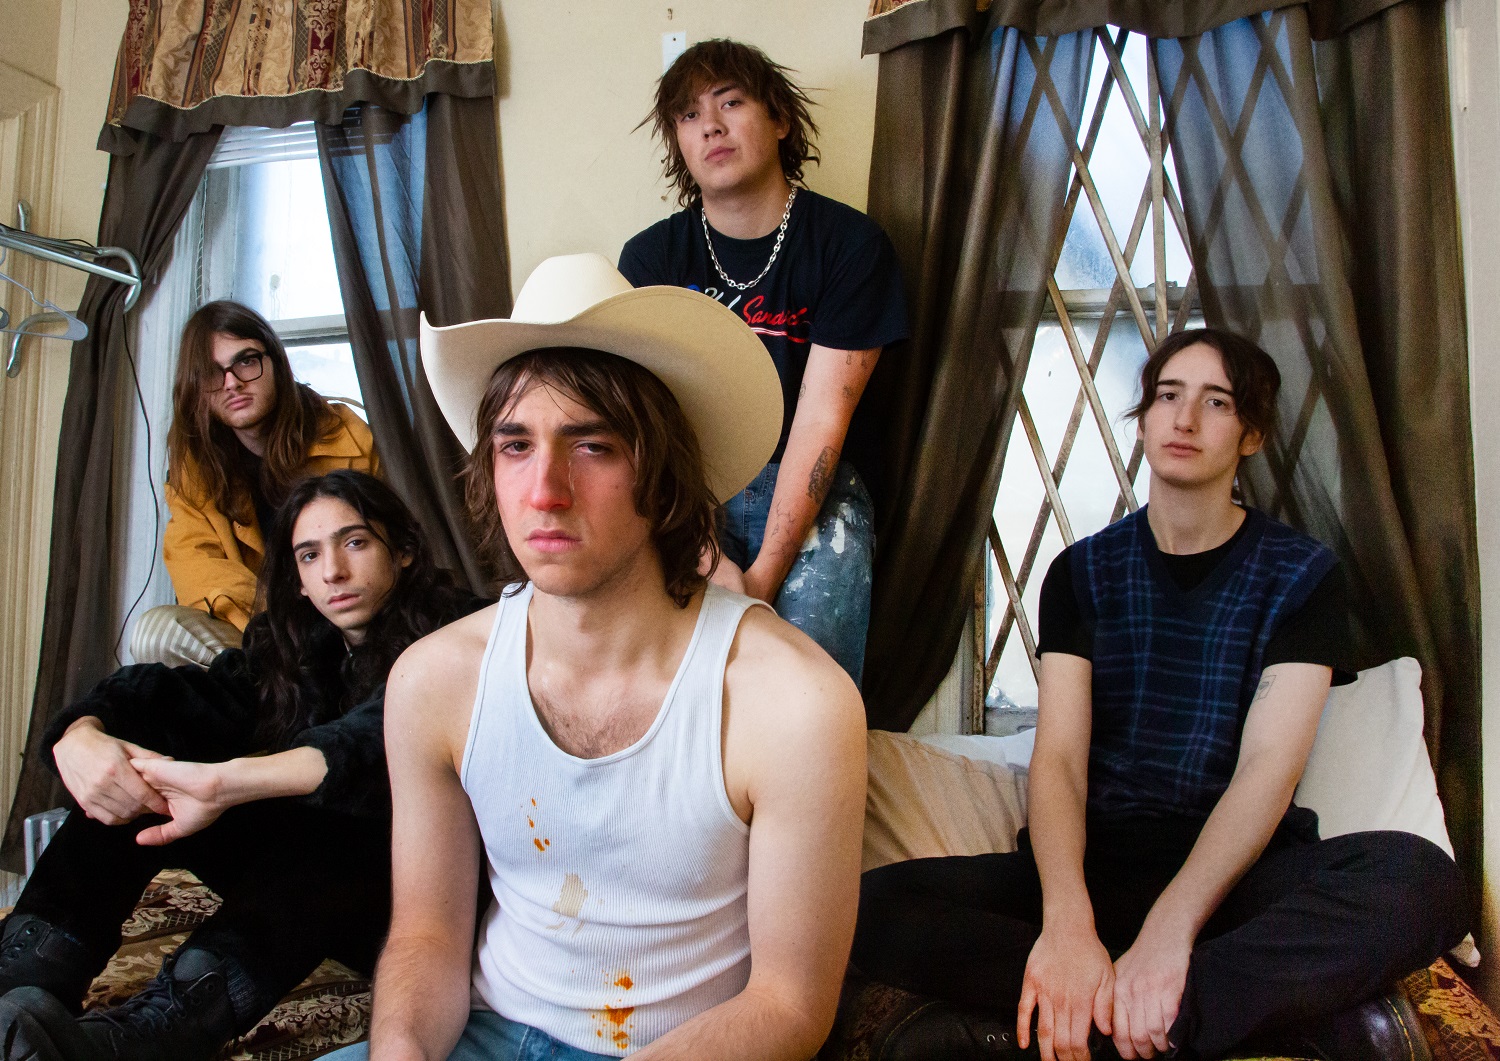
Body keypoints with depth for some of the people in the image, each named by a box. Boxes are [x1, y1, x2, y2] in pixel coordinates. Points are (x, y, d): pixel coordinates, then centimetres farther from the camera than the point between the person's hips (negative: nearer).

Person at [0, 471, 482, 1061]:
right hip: (293, 884, 6)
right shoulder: (292, 647, 9)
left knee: (326, 807, -37)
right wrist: (79, 735, -28)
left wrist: (227, 782, -45)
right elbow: (164, 696, -5)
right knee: (137, 777, -11)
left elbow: (388, 739, -32)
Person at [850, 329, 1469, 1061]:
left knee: (1420, 877, -33)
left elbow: (1269, 769, -10)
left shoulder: (1300, 574, 3)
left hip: (1236, 868, -1)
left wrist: (1169, 929, -27)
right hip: (1096, 867, 1)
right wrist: (1067, 919, -26)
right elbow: (1057, 760, -5)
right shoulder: (1082, 571, 7)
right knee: (877, 905, -24)